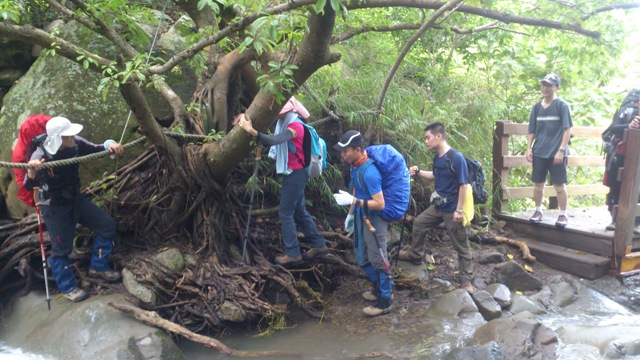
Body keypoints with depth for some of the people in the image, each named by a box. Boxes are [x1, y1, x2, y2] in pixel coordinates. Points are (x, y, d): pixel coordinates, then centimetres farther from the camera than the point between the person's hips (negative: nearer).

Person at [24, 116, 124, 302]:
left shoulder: (75, 144, -15)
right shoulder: (40, 156, -28)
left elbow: (96, 149, -2)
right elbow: (29, 186, -33)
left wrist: (110, 144, -25)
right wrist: (31, 170, -56)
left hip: (75, 198, 6)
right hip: (54, 207, -6)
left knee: (107, 225, 5)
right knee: (62, 247, 2)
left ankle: (98, 267, 22)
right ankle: (67, 287, 23)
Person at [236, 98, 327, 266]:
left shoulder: (295, 125, -19)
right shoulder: (284, 123, 10)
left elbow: (274, 140, -35)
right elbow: (274, 141, -1)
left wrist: (252, 131, -48)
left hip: (296, 173, -10)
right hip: (292, 172, 10)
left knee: (285, 212, -4)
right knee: (298, 210, 16)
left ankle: (293, 253, 4)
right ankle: (319, 244, 24)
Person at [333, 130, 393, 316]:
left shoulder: (369, 172, -29)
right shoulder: (355, 165, 0)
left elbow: (380, 204, -28)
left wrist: (352, 201, -29)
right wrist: (351, 213, 17)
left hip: (374, 220, -10)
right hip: (362, 217, 10)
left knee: (378, 260, 3)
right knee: (363, 258, 21)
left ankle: (385, 301, 17)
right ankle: (379, 288, 40)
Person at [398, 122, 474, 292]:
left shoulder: (456, 158, -22)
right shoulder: (437, 157, 2)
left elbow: (464, 185, -21)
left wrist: (459, 210, -20)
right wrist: (418, 172, 6)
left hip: (452, 209, -8)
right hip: (438, 206, 8)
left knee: (461, 245, 3)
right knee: (419, 223, 20)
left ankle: (467, 279, 15)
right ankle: (415, 255, 41)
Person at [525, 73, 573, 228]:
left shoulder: (562, 106, -4)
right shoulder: (536, 107, 8)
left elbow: (567, 130, -8)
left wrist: (561, 150, -15)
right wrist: (528, 148, 2)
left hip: (557, 153, -4)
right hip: (539, 152, 4)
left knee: (559, 185, 1)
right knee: (538, 183, 10)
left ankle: (563, 214, 12)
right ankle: (538, 211, 24)